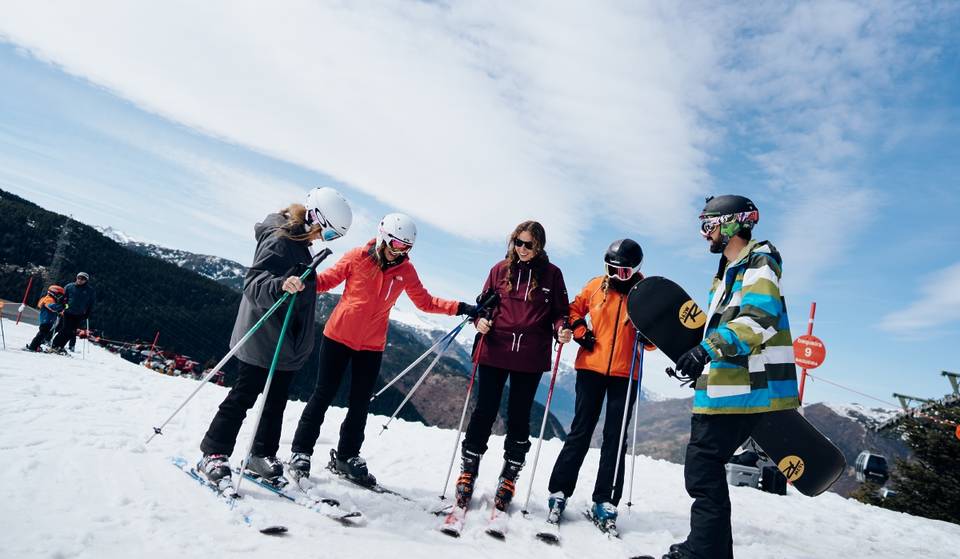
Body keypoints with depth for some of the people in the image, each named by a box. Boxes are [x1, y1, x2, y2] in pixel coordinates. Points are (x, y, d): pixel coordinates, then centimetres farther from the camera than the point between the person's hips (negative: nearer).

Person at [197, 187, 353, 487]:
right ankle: (213, 455, 10)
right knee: (243, 397, -1)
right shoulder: (279, 240, -19)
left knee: (277, 400, 14)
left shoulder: (299, 241, 11)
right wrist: (281, 285, -45)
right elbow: (252, 283, -28)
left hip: (287, 342, 9)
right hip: (262, 339, -9)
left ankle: (262, 455, 25)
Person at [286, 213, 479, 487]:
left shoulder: (405, 270, -1)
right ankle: (300, 453, 17)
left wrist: (461, 308, -5)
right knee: (323, 396, 3)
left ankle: (348, 456, 27)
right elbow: (326, 280, -3)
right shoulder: (357, 257, -9)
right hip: (338, 336, -3)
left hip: (372, 346, 3)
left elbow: (425, 301, 4)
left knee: (360, 404, 11)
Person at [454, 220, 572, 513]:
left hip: (530, 357, 0)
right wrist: (481, 320, -8)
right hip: (494, 351, 1)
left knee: (519, 417, 8)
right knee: (485, 412, 4)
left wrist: (562, 329, -12)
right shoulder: (500, 269, 7)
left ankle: (509, 477, 23)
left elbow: (559, 311, 8)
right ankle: (468, 470, 20)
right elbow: (484, 302, 12)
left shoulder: (551, 274, 5)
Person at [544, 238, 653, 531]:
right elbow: (575, 309, 15)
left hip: (625, 374, 0)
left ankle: (605, 500, 13)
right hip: (591, 368, 0)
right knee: (580, 431, 3)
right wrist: (580, 331, -2)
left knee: (615, 438, 6)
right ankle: (559, 491, 10)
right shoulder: (596, 286, 2)